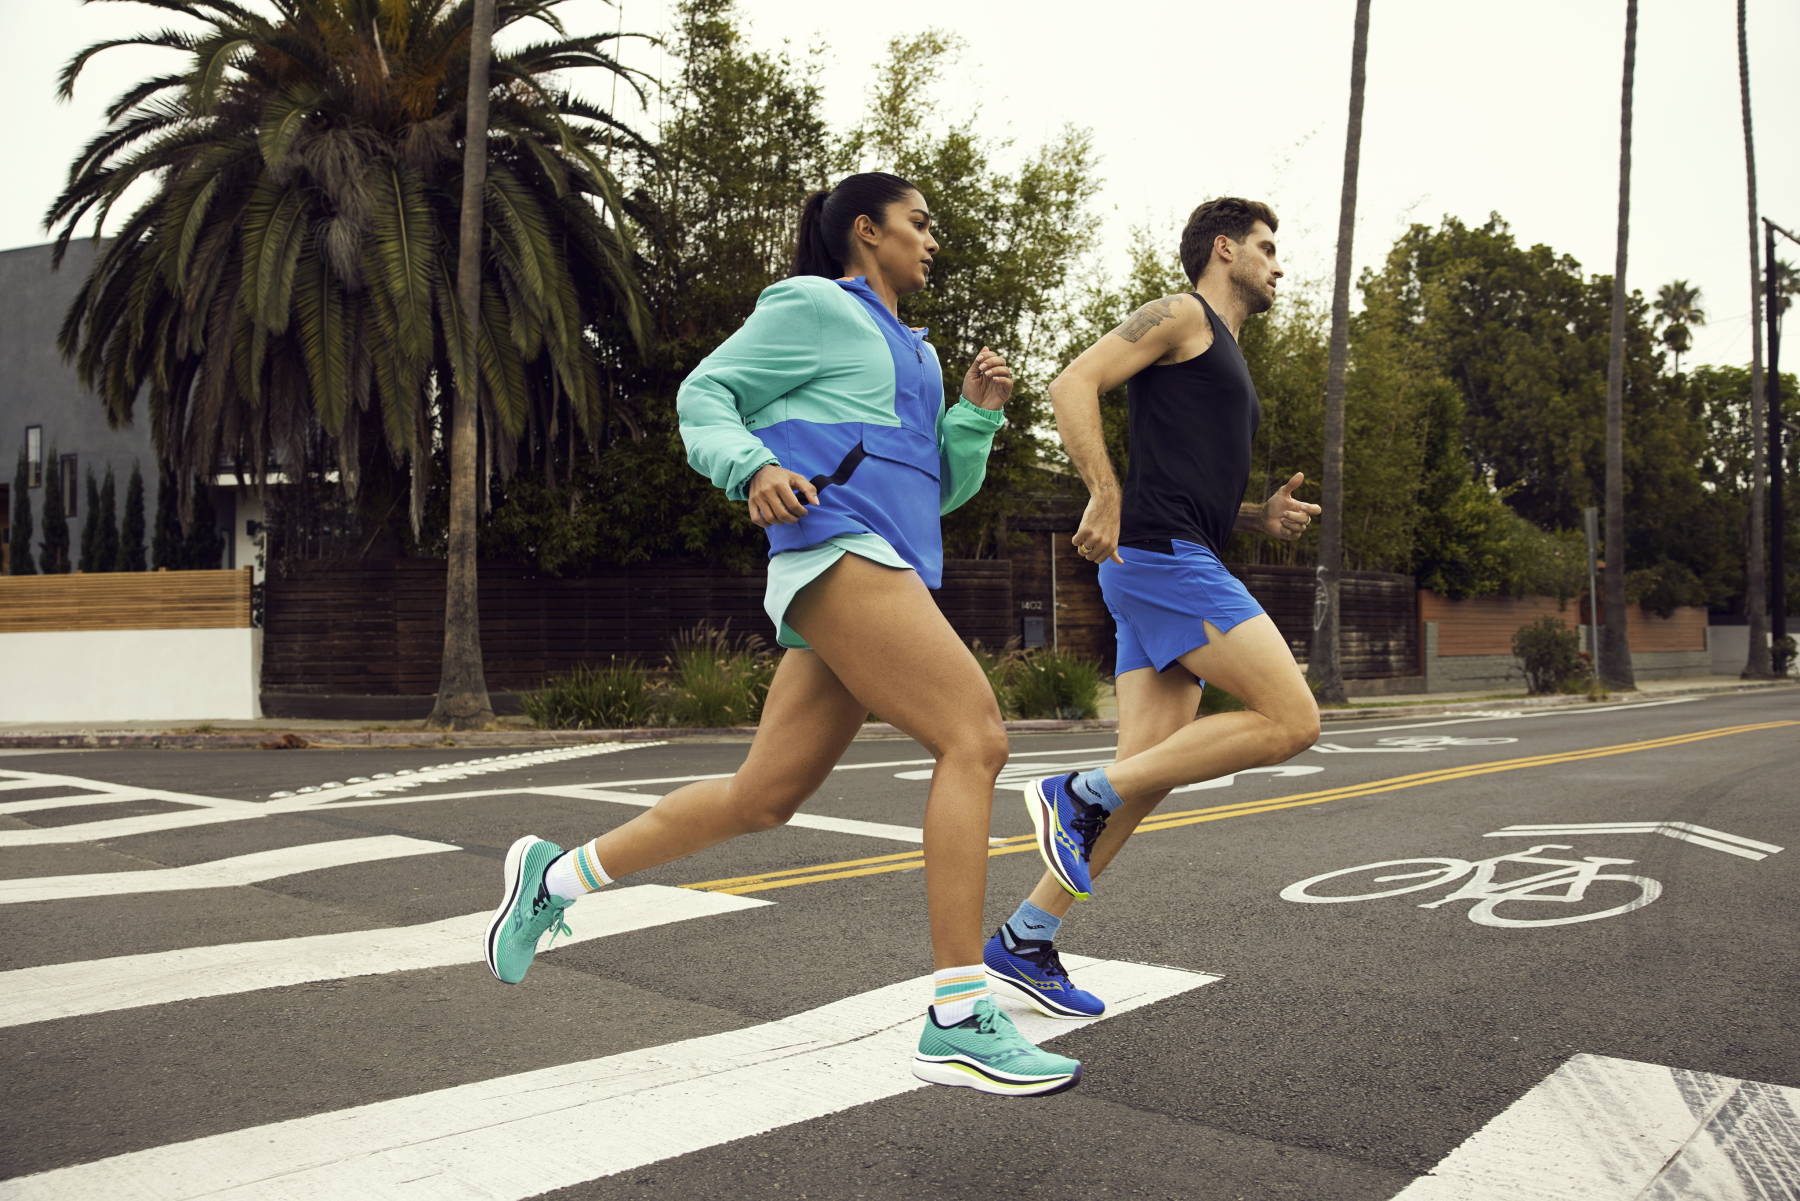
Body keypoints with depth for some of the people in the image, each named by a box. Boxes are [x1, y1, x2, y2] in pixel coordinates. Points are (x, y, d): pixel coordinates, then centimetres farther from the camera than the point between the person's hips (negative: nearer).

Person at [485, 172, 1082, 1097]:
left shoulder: (911, 351, 31)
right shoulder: (814, 305, 7)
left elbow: (944, 485, 28)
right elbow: (704, 396, 3)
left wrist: (977, 410, 11)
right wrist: (753, 469, -17)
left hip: (883, 575, 9)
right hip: (837, 547, -9)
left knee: (760, 800, 7)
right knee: (975, 739, -19)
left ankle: (554, 877, 22)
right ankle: (959, 1023, -19)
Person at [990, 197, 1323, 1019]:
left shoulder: (1227, 365, 30)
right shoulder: (1181, 315, 2)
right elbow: (1073, 384, -12)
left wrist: (1263, 516, 14)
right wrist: (1105, 496, -21)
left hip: (1180, 563, 9)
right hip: (1157, 555, -9)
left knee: (1147, 775, 3)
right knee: (1291, 721, -14)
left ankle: (1022, 945, 7)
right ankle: (1081, 794, -10)